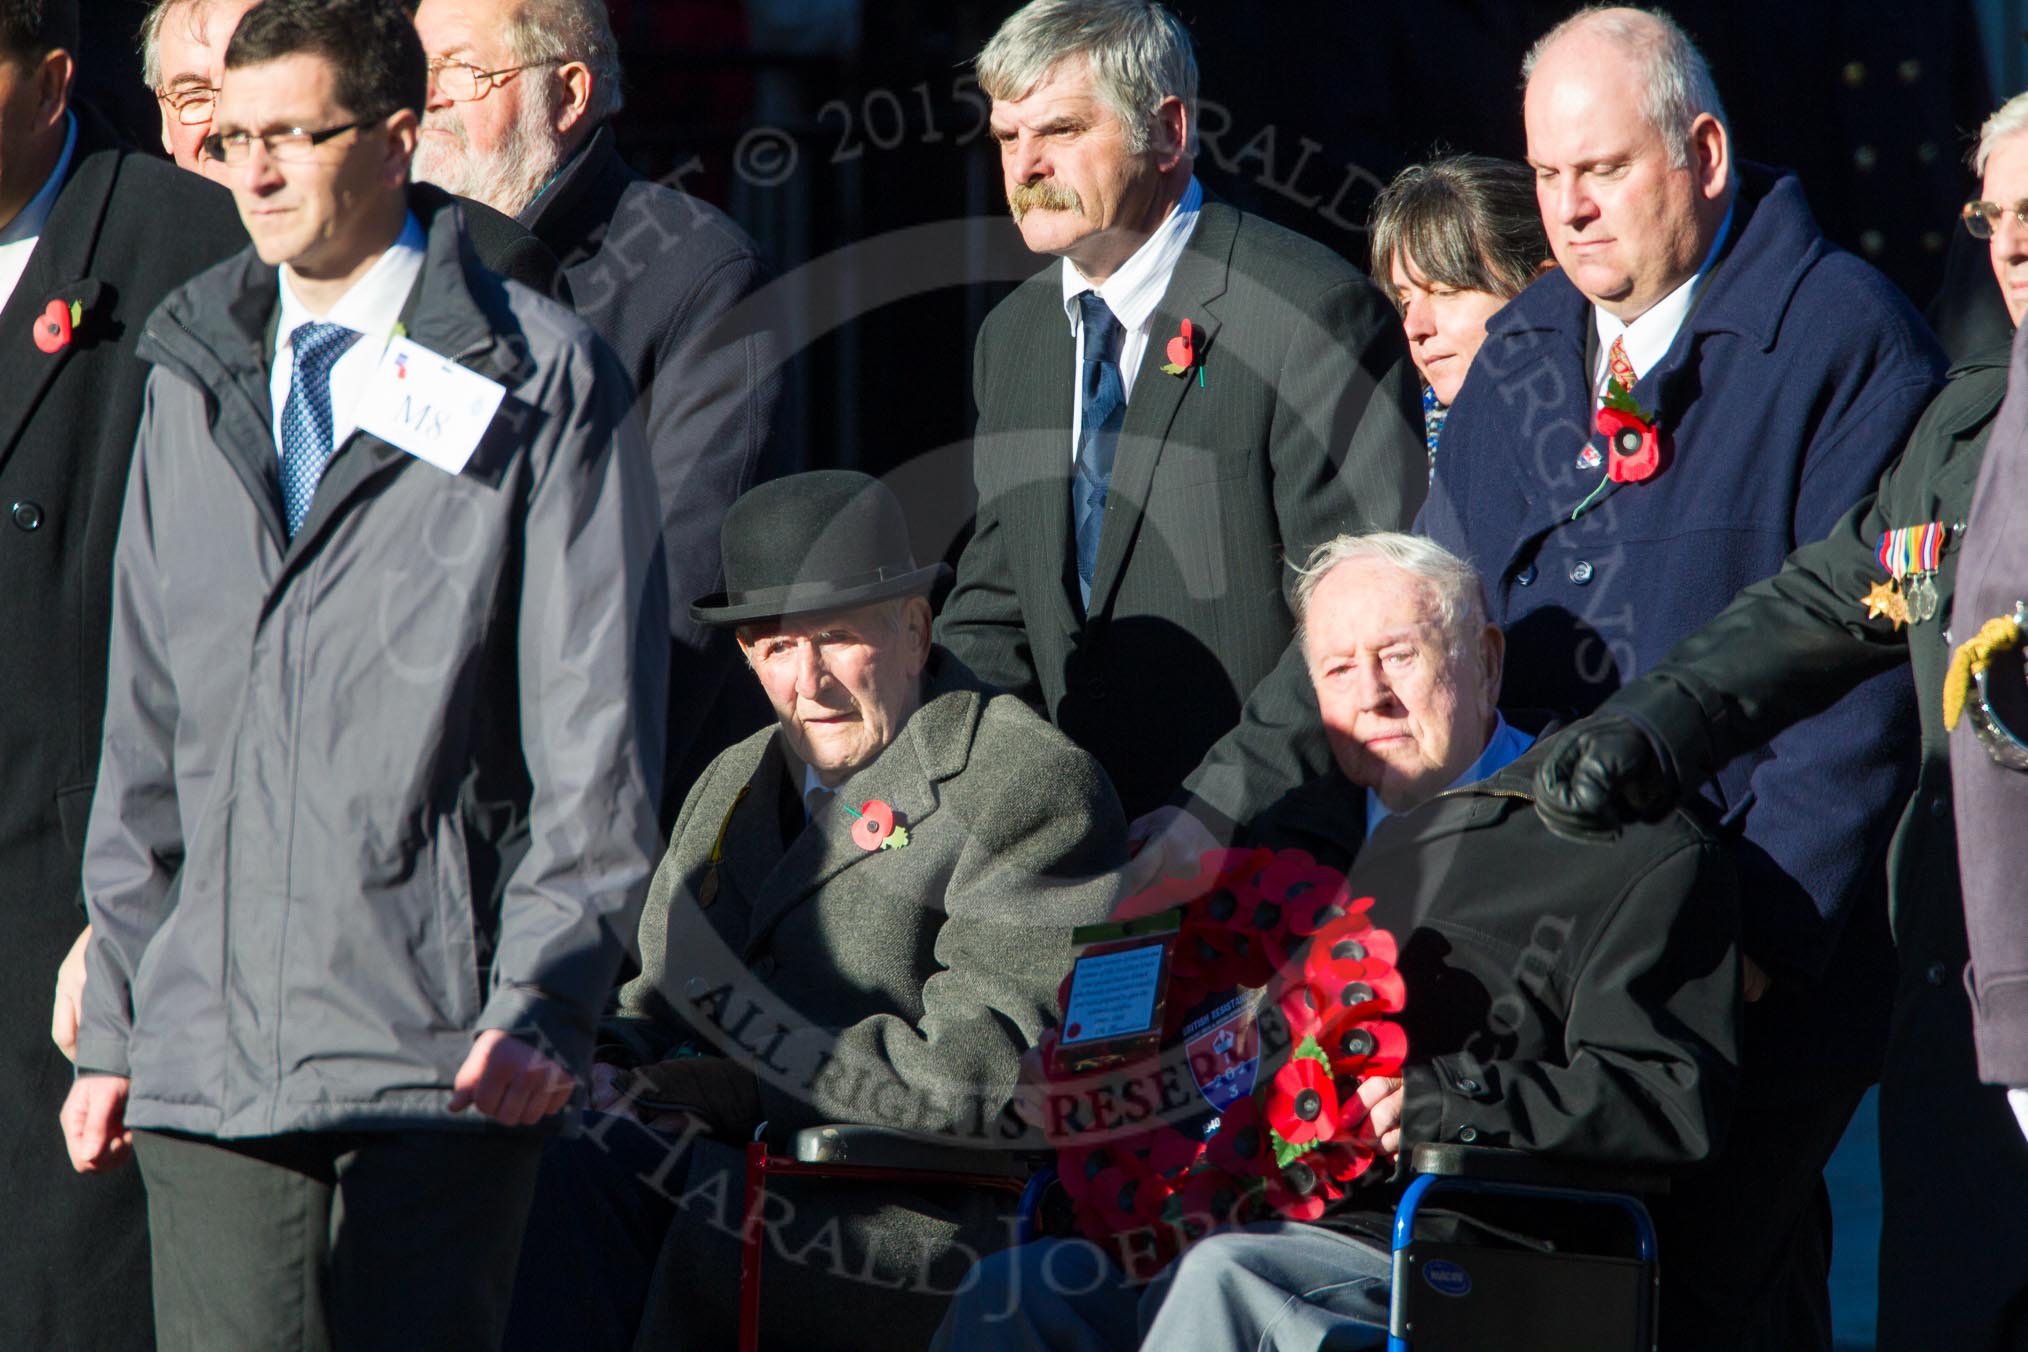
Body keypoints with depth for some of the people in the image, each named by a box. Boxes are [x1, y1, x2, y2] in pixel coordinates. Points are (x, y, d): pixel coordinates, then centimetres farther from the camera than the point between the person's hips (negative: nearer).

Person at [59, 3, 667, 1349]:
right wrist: (115, 1021, 14)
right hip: (212, 1056, 4)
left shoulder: (538, 382, 1)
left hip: (440, 1055, -4)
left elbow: (597, 741, -2)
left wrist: (542, 1001, -11)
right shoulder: (195, 379, 16)